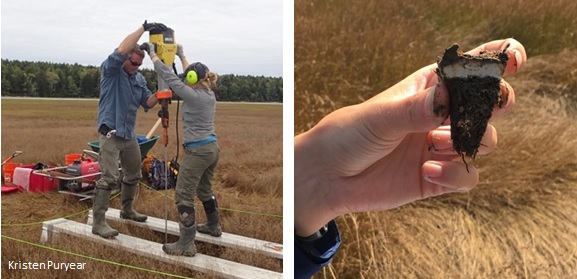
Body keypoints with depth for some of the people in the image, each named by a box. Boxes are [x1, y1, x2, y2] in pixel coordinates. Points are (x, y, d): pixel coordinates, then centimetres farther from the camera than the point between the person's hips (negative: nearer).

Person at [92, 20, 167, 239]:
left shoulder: (139, 78, 10)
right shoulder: (110, 69, -9)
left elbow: (147, 102, 5)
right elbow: (121, 51, -28)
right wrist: (144, 28, -28)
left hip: (129, 135, 8)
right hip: (110, 133, -7)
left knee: (133, 175, 18)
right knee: (109, 178, -13)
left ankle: (127, 210, 36)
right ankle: (98, 222, -7)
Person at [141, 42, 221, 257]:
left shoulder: (193, 96, -16)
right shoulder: (209, 94, 7)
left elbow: (169, 77, -12)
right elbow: (193, 72, 23)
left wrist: (152, 52, -2)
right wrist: (181, 56, 34)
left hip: (197, 151, -9)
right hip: (213, 148, 9)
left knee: (183, 196, -3)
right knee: (204, 190, 26)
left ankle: (186, 245, -1)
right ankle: (214, 226, 42)